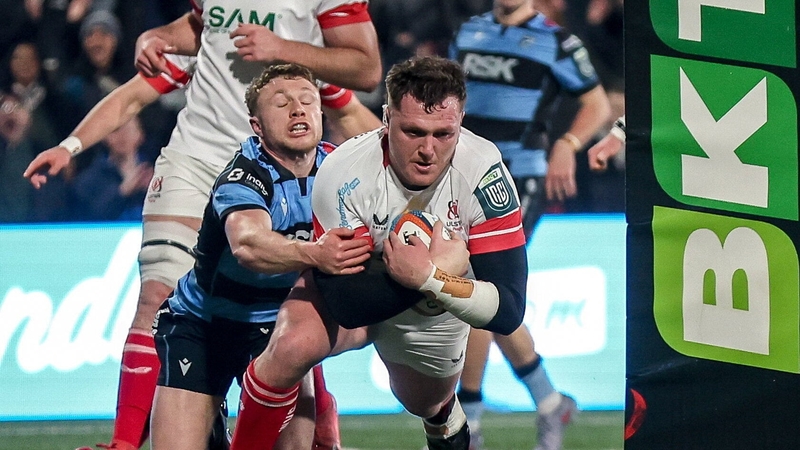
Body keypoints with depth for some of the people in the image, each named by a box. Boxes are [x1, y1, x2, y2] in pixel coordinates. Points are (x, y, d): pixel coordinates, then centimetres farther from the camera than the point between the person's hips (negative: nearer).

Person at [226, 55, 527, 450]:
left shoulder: (484, 173, -32)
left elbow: (508, 311, -33)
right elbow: (347, 304, -34)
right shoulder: (342, 174, -35)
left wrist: (428, 277, -47)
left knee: (427, 404, 27)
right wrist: (443, 265, -37)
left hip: (437, 312, 3)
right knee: (291, 346, -33)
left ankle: (444, 417, 67)